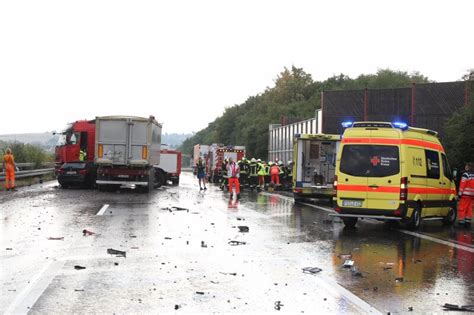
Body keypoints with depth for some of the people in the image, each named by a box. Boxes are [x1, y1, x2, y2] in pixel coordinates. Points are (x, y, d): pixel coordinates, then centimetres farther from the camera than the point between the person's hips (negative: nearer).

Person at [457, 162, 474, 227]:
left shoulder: (466, 174, -10)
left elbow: (462, 184, -13)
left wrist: (460, 193, -9)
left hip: (465, 194, -7)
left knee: (462, 208, -3)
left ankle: (461, 222, -5)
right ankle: (468, 221, 12)